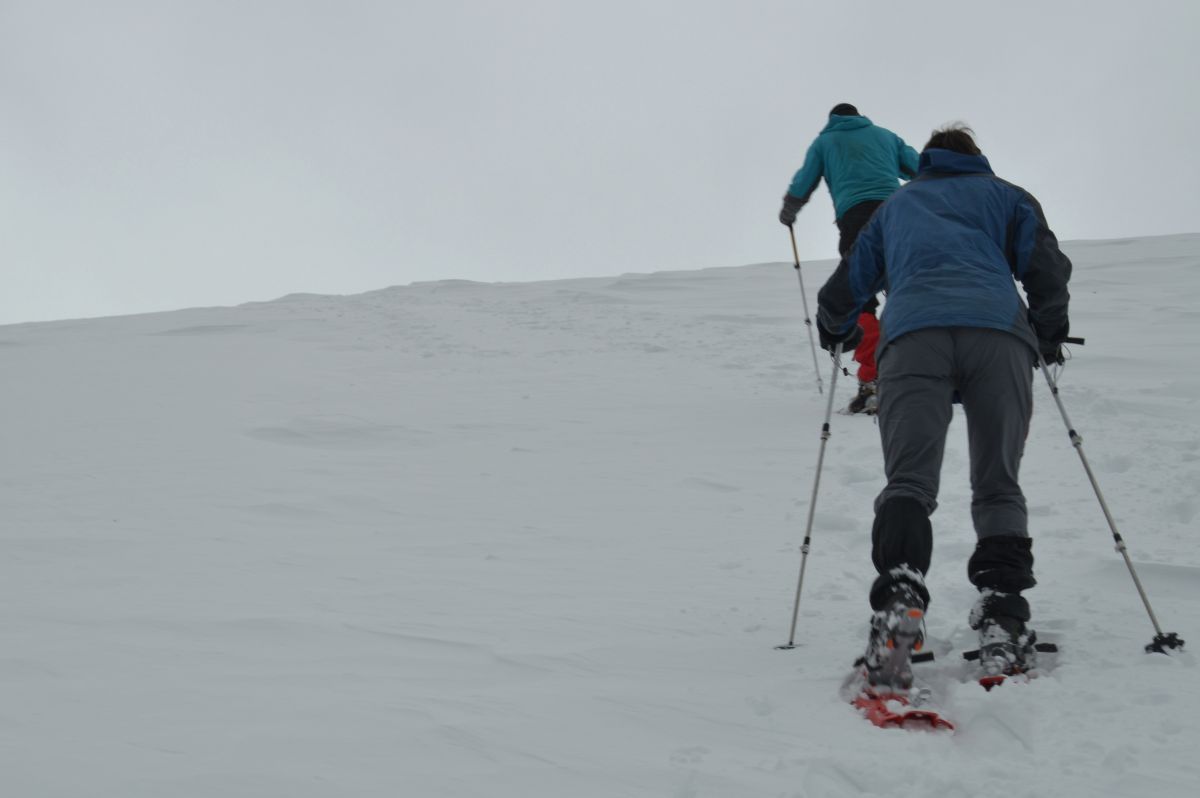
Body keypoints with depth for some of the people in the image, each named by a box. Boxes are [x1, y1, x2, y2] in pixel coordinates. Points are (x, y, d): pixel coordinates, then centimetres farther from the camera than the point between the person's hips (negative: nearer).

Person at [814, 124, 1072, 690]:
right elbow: (1047, 268, 19)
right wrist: (1051, 337, 35)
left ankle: (898, 599, -37)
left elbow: (846, 287, 35)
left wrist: (835, 330, 56)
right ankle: (1002, 614, -14)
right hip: (999, 330, 0)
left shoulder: (896, 204, 36)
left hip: (912, 333, 0)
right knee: (998, 485, 3)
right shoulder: (1003, 195, 32)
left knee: (908, 481, -12)